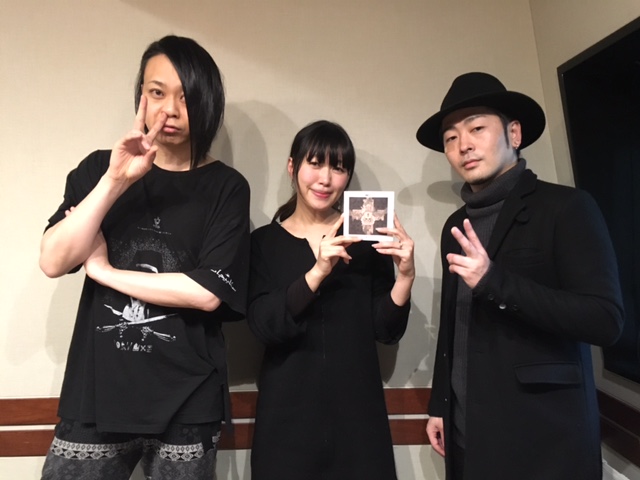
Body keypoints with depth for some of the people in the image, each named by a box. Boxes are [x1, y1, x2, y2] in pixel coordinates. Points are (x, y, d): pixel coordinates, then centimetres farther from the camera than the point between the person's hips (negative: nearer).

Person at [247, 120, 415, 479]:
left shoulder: (365, 238, 0)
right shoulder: (264, 241, 0)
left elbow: (387, 331, -1)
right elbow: (263, 325, -13)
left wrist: (406, 275, -17)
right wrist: (318, 272, -25)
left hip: (357, 412, 1)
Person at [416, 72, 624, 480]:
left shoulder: (566, 207, -9)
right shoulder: (456, 226, 8)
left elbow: (606, 320, -17)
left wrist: (495, 282, -26)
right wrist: (440, 406, 14)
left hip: (545, 437, -5)